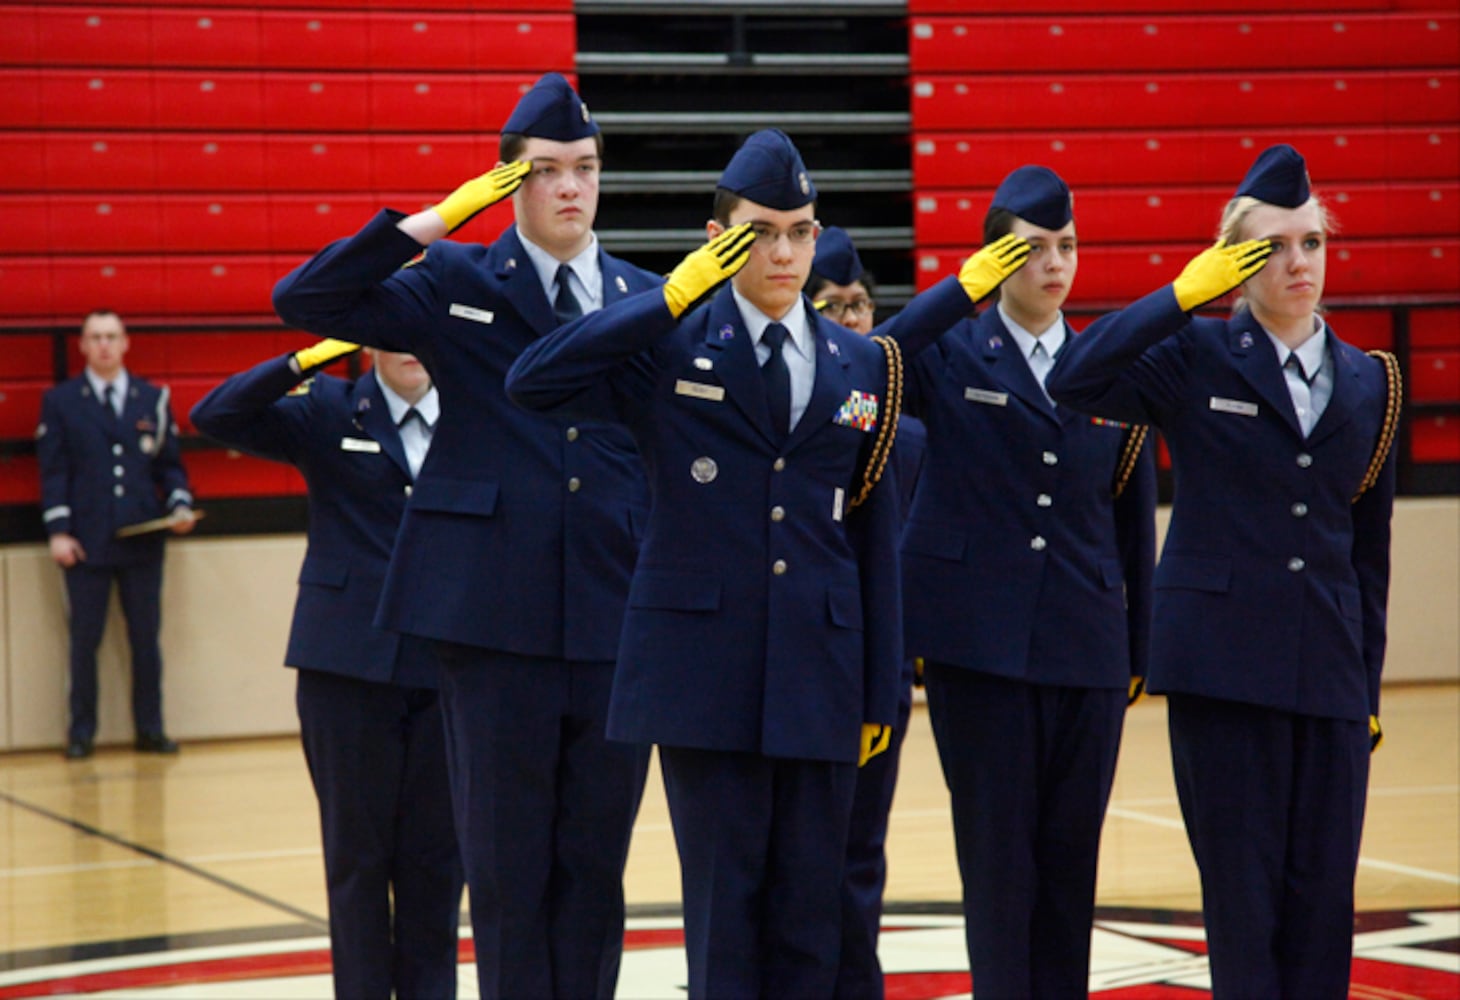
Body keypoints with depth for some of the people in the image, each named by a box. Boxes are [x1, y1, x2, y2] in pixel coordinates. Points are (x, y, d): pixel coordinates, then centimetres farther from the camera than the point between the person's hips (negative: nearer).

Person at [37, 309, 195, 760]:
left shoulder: (153, 399, 10)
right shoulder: (60, 401, 5)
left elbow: (170, 464, 12)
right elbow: (53, 470, 0)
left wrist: (180, 504, -6)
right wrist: (58, 531, -8)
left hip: (142, 541, 2)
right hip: (87, 544, -2)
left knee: (146, 638, 5)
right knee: (84, 640, 2)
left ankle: (150, 729, 12)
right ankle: (81, 733, 9)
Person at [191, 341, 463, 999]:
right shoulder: (327, 411, 3)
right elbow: (214, 416, -8)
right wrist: (305, 362, -16)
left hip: (447, 669, 1)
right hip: (349, 665, -1)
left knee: (436, 857, 6)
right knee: (358, 854, 5)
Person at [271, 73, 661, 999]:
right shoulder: (458, 284, 4)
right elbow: (305, 301, -5)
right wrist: (423, 226, -11)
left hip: (616, 618, 2)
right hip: (497, 614, -2)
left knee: (596, 863, 8)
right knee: (507, 862, 4)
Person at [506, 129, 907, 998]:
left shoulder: (860, 365, 10)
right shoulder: (669, 347, 0)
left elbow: (877, 537, 11)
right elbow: (532, 382, -15)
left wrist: (881, 693, 8)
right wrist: (675, 296, -16)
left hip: (820, 676, 3)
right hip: (706, 667, -3)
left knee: (812, 901, 6)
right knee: (722, 895, 1)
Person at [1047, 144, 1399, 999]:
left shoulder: (1369, 384, 11)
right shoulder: (1195, 357, -1)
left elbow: (1369, 546, 14)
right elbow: (1075, 382, -17)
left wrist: (1369, 688, 13)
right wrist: (1183, 295, -16)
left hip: (1329, 670, 4)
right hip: (1224, 662, -3)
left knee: (1325, 893, 3)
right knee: (1241, 890, 0)